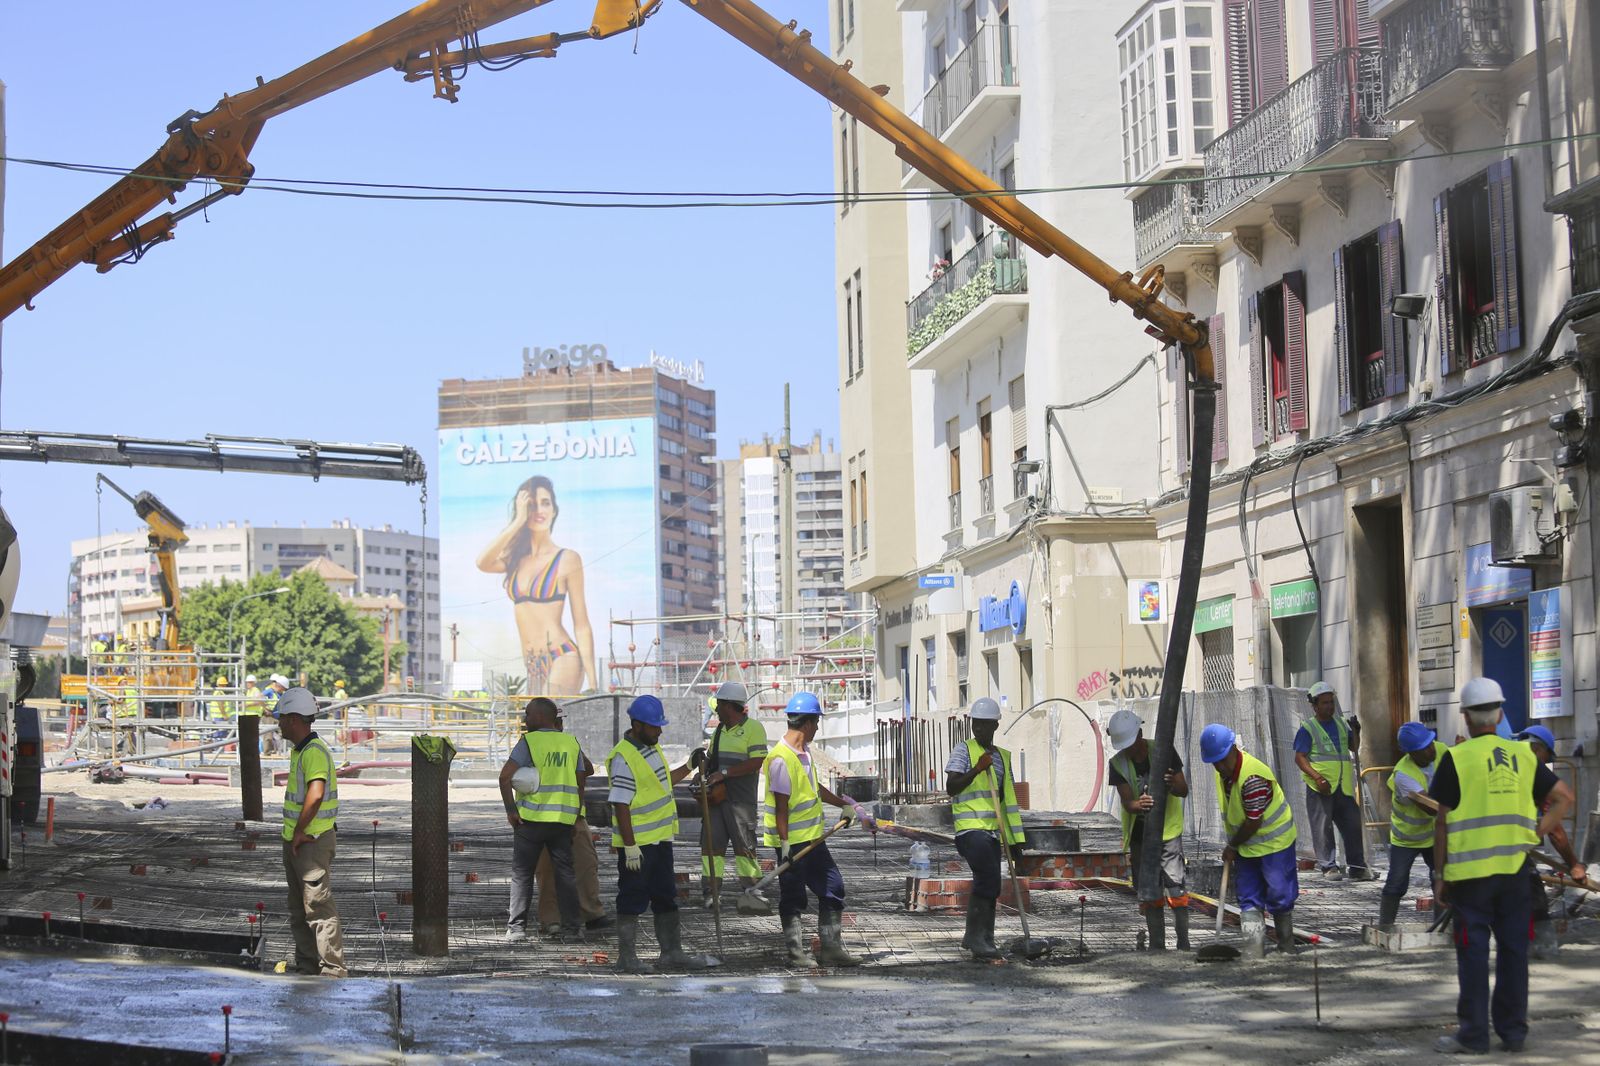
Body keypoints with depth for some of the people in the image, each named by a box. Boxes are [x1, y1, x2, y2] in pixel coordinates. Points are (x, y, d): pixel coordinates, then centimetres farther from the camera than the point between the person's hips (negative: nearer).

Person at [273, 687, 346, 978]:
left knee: (319, 907, -9)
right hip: (294, 842, 10)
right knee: (298, 909, 17)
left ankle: (333, 971, -7)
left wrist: (300, 833, -23)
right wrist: (294, 834, 17)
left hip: (312, 842, -10)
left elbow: (315, 795, -34)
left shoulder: (315, 751, -19)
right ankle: (307, 968, 26)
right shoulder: (298, 749, 13)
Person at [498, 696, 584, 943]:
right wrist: (577, 816, 13)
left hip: (531, 818, -3)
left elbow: (505, 776, -17)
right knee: (565, 874, 9)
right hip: (563, 820, 3)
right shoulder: (572, 743, 7)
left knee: (522, 874, 8)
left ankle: (517, 927, 5)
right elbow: (580, 785, 9)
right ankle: (570, 929, 5)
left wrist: (510, 810, -10)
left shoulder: (529, 741, -8)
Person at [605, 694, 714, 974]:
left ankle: (672, 953, 24)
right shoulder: (623, 757, -19)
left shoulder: (653, 747, 10)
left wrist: (688, 767, 17)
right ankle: (627, 958, 7)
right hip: (637, 843, -9)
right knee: (632, 900, -1)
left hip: (661, 838, 9)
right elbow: (621, 805, -21)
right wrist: (630, 846, -23)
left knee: (666, 897, 15)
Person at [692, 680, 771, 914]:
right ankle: (709, 892, 5)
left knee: (744, 844, -6)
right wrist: (703, 757, 3)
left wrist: (724, 773, -18)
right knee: (711, 842, 2)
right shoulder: (720, 730, 19)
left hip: (740, 798, -7)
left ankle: (752, 892, 0)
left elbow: (756, 763, -15)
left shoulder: (753, 728, -6)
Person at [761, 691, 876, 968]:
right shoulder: (781, 759, -20)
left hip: (812, 837, 10)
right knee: (793, 897, 2)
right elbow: (781, 807, -21)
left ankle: (831, 948, 17)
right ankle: (796, 952, 12)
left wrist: (851, 806, 25)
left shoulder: (804, 750, 10)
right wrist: (785, 846, -22)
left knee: (832, 887, 10)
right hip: (792, 841, -10)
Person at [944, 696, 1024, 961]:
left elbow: (1008, 800, 22)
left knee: (989, 887, 6)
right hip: (971, 829, -7)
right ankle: (978, 938, -16)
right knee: (988, 881, -20)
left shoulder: (1003, 757, 19)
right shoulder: (963, 750, 0)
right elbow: (951, 787, -11)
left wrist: (1016, 840, 20)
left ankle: (977, 939, 13)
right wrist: (977, 769, -23)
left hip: (993, 832, 7)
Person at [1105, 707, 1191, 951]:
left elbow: (1184, 790, -9)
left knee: (1176, 891, -11)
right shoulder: (1118, 763, -5)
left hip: (1167, 830, -3)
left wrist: (1173, 784, -33)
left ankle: (1184, 945, -6)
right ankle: (1157, 947, 15)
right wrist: (1138, 805, -38)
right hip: (1138, 834, 3)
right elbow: (1126, 802, -14)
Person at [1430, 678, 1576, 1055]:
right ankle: (1513, 1031, 15)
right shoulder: (1523, 755, 7)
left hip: (1470, 871, -4)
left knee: (1473, 953, 1)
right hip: (1515, 868, 4)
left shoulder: (1456, 758, -7)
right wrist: (1537, 832, 5)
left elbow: (1442, 822, -6)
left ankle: (1473, 1034, 3)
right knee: (1513, 950, 10)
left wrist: (1439, 875, 0)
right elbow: (1564, 797, 7)